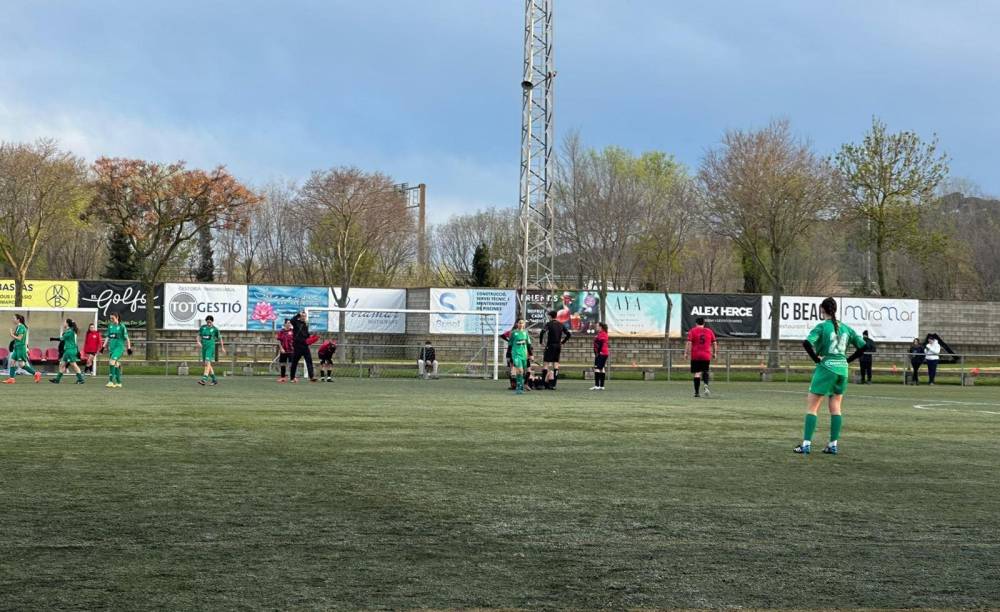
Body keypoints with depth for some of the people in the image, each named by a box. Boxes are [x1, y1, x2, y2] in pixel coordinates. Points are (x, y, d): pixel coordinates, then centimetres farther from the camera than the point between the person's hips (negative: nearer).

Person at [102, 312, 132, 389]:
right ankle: (118, 383, 17)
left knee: (112, 361, -22)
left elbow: (126, 338, -5)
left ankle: (111, 381, -24)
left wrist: (129, 348, -6)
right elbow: (107, 337, 17)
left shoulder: (121, 326, -7)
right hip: (111, 347, 6)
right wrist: (103, 346, 11)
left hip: (119, 347, -6)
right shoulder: (110, 326, 10)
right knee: (116, 365, 9)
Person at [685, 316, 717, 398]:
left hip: (695, 356, -2)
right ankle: (706, 385, -11)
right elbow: (714, 343, 11)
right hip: (706, 356, 2)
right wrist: (714, 353, 21)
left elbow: (688, 343, -8)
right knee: (705, 372, 16)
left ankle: (697, 392, -2)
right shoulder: (709, 331, 9)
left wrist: (686, 353, -6)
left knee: (696, 373, 0)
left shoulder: (692, 331, 0)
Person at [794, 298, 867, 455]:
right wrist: (847, 359, 10)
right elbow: (863, 346, 9)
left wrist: (816, 358, -11)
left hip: (826, 368, -5)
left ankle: (806, 444, -5)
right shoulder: (845, 328, 8)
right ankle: (833, 445, 11)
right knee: (836, 408, 12)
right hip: (842, 370, 5)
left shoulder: (822, 327, -8)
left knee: (812, 407, 0)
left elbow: (806, 343, -23)